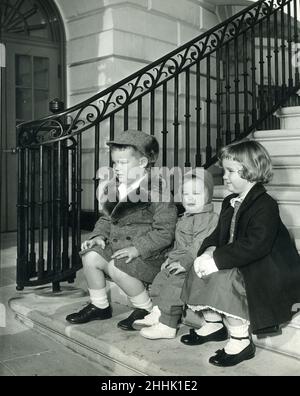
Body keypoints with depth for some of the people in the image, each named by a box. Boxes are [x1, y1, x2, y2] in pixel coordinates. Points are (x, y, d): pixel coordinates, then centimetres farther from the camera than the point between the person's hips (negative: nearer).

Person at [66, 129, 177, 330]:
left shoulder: (157, 191, -15)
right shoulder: (112, 188, 7)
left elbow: (165, 231, -16)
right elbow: (106, 219, 19)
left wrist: (137, 249, -23)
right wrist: (99, 236, -1)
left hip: (148, 253, -7)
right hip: (116, 245, 7)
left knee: (116, 267, -27)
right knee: (90, 256, -12)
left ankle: (145, 308, -2)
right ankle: (99, 306, 10)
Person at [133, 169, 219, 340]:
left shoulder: (209, 218, -17)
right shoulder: (186, 218, 17)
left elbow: (200, 245, -25)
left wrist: (185, 262, -28)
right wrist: (171, 257, 20)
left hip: (193, 265, -10)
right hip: (179, 261, 11)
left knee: (174, 286, -17)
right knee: (160, 279, 13)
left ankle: (167, 326, -7)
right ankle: (157, 314, 23)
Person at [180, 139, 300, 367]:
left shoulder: (265, 205, -19)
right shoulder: (230, 204, 12)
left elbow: (254, 246, -30)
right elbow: (219, 235, 12)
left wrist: (218, 259, -29)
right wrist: (208, 251, -11)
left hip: (267, 271, -9)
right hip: (238, 264, 9)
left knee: (224, 280, -29)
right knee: (200, 267, -2)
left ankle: (240, 341, -13)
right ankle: (213, 323, 13)